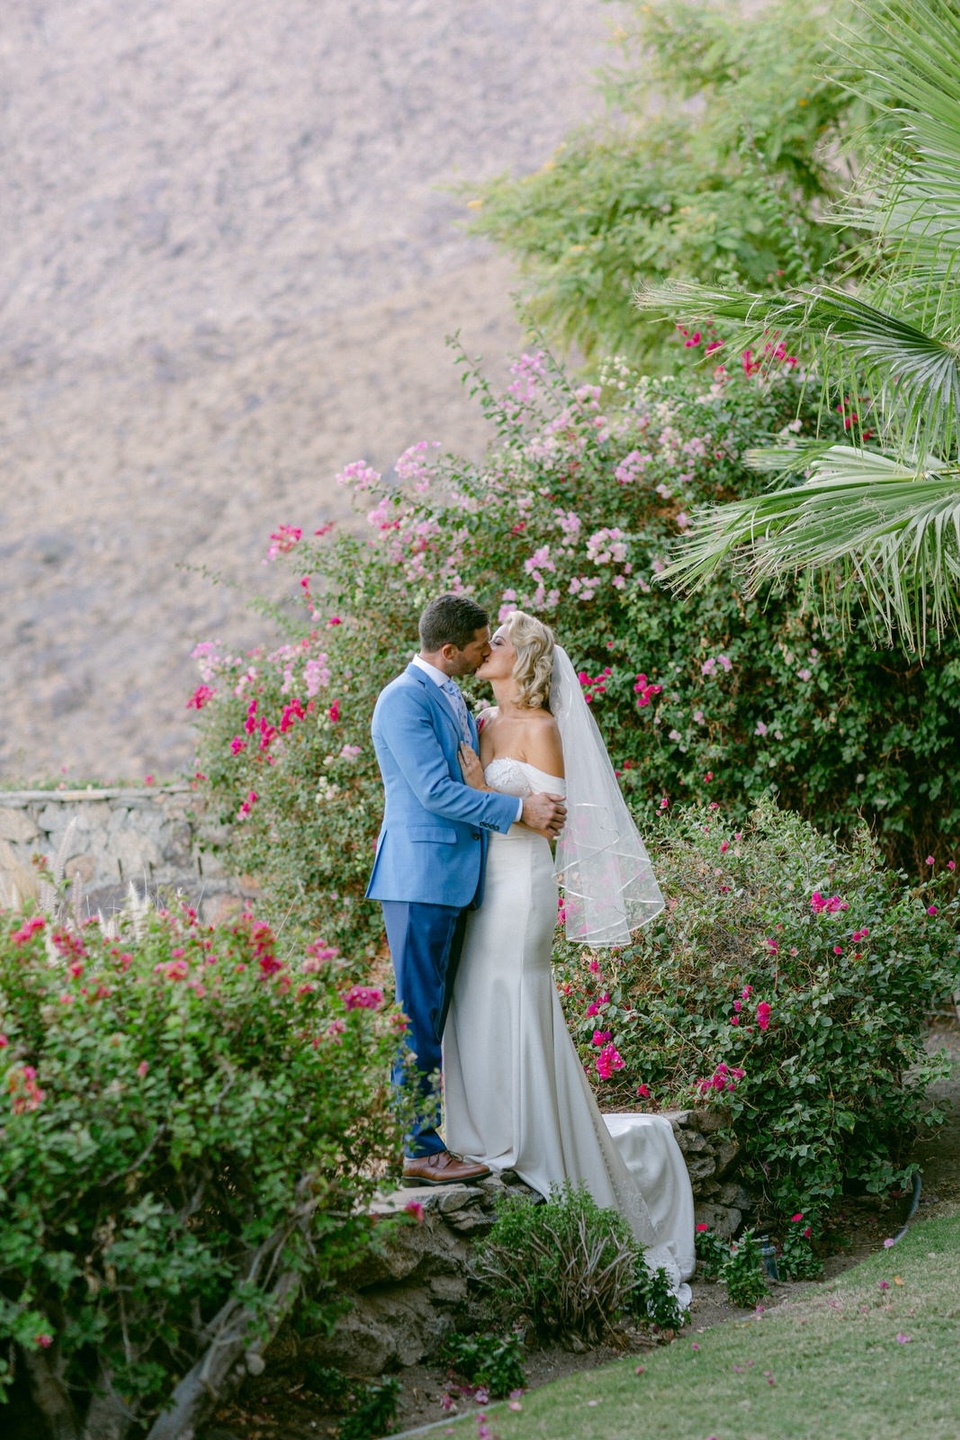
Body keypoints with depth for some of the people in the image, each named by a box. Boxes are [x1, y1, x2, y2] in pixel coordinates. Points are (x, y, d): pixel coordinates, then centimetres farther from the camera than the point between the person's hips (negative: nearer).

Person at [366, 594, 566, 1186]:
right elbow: (435, 791, -19)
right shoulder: (404, 700, -13)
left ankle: (425, 1132, 18)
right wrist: (520, 809, -17)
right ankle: (415, 1150, -3)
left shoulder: (455, 700, 17)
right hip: (421, 876, -10)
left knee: (435, 1016, 12)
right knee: (418, 1016, -6)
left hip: (457, 878, 10)